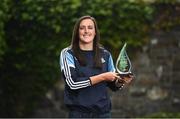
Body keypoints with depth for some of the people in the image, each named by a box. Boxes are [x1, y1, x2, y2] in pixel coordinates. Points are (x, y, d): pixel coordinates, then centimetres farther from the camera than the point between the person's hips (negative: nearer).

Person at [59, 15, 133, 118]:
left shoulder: (105, 55, 8)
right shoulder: (68, 54, -1)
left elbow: (113, 85, 15)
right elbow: (72, 83, -14)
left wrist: (120, 81, -8)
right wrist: (102, 77, -17)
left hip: (103, 112, 3)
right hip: (79, 113, -3)